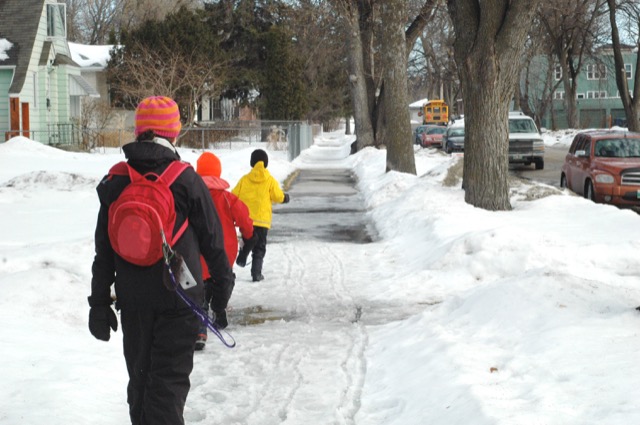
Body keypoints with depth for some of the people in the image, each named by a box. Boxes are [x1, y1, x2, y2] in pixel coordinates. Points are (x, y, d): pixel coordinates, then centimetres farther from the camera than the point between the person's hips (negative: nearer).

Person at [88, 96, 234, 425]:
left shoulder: (115, 182, 1)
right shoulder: (185, 179, -9)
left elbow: (103, 249, 5)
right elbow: (212, 240, -3)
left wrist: (99, 301, 11)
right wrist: (223, 284, 11)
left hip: (132, 299, 4)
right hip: (178, 298, -4)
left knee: (139, 377, 17)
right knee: (169, 379, -2)